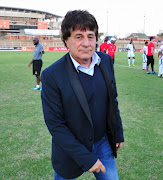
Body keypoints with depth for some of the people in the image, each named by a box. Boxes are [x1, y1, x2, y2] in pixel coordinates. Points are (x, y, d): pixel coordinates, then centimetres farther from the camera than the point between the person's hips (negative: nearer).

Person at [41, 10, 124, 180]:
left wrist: (118, 133, 11)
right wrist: (86, 158, -20)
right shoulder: (51, 75, -22)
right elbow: (54, 124, -20)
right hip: (70, 150, -4)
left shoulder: (105, 61, -5)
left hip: (103, 143, 4)